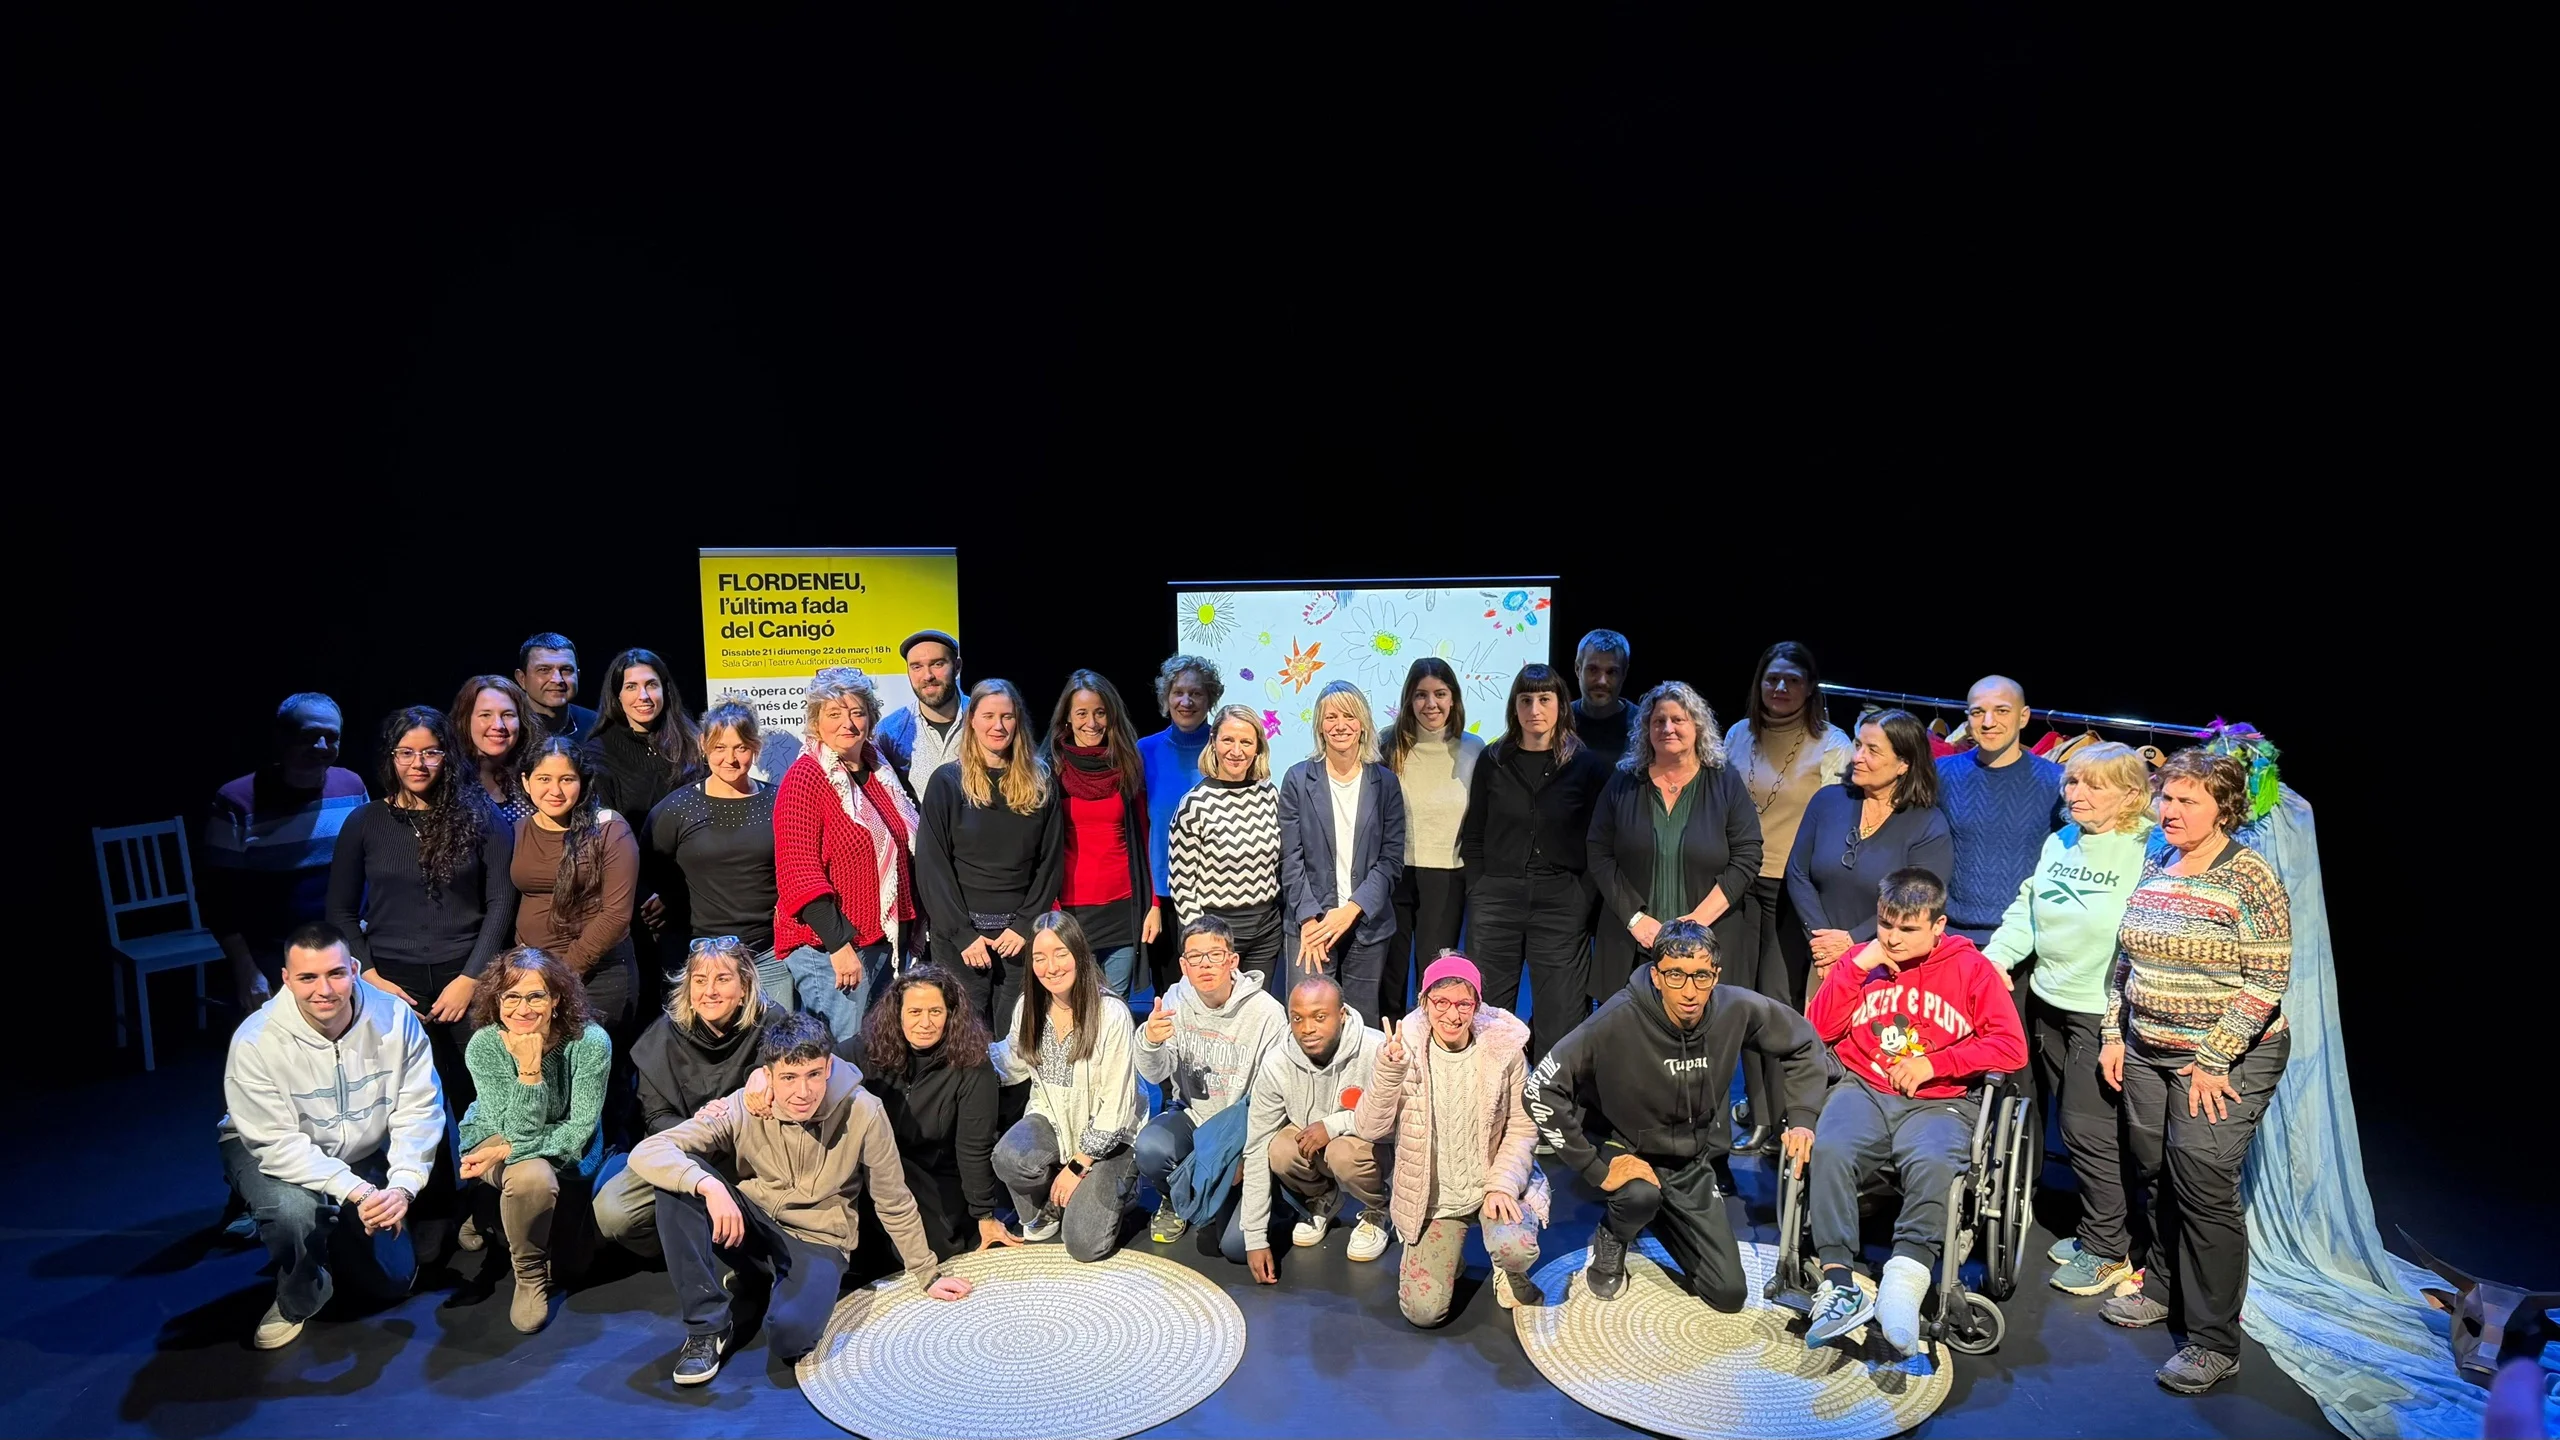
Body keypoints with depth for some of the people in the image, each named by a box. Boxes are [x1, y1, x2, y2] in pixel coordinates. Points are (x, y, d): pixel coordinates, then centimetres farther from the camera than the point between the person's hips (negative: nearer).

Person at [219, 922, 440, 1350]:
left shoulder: (394, 1018, -22)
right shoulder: (256, 1041, -28)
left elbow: (418, 1110, -19)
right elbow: (276, 1141, -27)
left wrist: (402, 1187, -32)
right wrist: (353, 1191, -35)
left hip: (363, 1154, 3)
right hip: (273, 1154, -3)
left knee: (394, 1279, 3)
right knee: (295, 1210, -37)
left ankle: (328, 1238, 35)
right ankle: (297, 1301, -4)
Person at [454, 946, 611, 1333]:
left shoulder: (590, 1041, -25)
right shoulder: (485, 1045, -22)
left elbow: (579, 1131, -22)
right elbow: (520, 1131, -25)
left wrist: (507, 1152, -26)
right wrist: (529, 1069, -37)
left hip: (567, 1155, 2)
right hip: (496, 1140, -1)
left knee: (569, 1264, -1)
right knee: (532, 1175, -37)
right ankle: (530, 1273, -9)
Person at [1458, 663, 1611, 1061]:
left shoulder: (1586, 764, 2)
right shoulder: (1493, 760, 8)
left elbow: (1598, 845, 2)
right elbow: (1473, 836, 10)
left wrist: (1584, 903, -5)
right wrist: (1479, 894, 2)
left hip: (1561, 904, -1)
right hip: (1496, 900, 2)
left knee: (1559, 1018, 0)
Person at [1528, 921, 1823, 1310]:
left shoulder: (1737, 1010, -19)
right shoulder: (1618, 1021, -31)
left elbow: (1802, 1043, 1)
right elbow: (1542, 1091, -30)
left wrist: (1801, 1118, -9)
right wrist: (1597, 1169, -28)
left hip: (1693, 1161, 4)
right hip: (1626, 1150, -4)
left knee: (1729, 1294, 3)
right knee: (1642, 1195, -37)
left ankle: (1664, 1219, 30)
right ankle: (1611, 1241, 0)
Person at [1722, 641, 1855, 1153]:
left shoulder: (1832, 745, -3)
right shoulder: (1739, 736, 10)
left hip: (1795, 888, -4)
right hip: (1741, 882, 5)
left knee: (1780, 1001, -6)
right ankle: (1759, 1116, 20)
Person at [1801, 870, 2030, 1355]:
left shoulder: (1971, 968, 7)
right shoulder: (1861, 960, 13)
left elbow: (2012, 1048, -1)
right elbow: (1817, 1031, 5)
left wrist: (1933, 1064, -8)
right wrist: (1857, 966, -2)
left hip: (1939, 1101, -1)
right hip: (1863, 1090, 2)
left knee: (1933, 1164, -35)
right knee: (1830, 1151, -30)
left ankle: (1904, 1278, -38)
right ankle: (1838, 1283, -30)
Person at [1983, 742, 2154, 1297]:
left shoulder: (2149, 851, -14)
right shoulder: (2059, 842, 9)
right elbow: (2027, 908, 17)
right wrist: (1997, 954, 3)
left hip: (2103, 1012, -7)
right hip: (2050, 1001, 7)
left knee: (2087, 1127, 0)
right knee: (2071, 1121, 16)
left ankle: (2109, 1251, 16)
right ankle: (2095, 1231, 31)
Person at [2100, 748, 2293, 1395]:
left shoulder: (2249, 877, -12)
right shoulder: (2153, 867, 7)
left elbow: (2266, 980, -15)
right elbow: (2125, 959, 15)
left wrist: (2211, 1061, -16)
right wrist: (2114, 1035, 10)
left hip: (2226, 1058, -6)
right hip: (2147, 1050, 6)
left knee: (2202, 1184, -6)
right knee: (2155, 1172, 12)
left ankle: (2215, 1343, 5)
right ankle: (2164, 1288, 32)